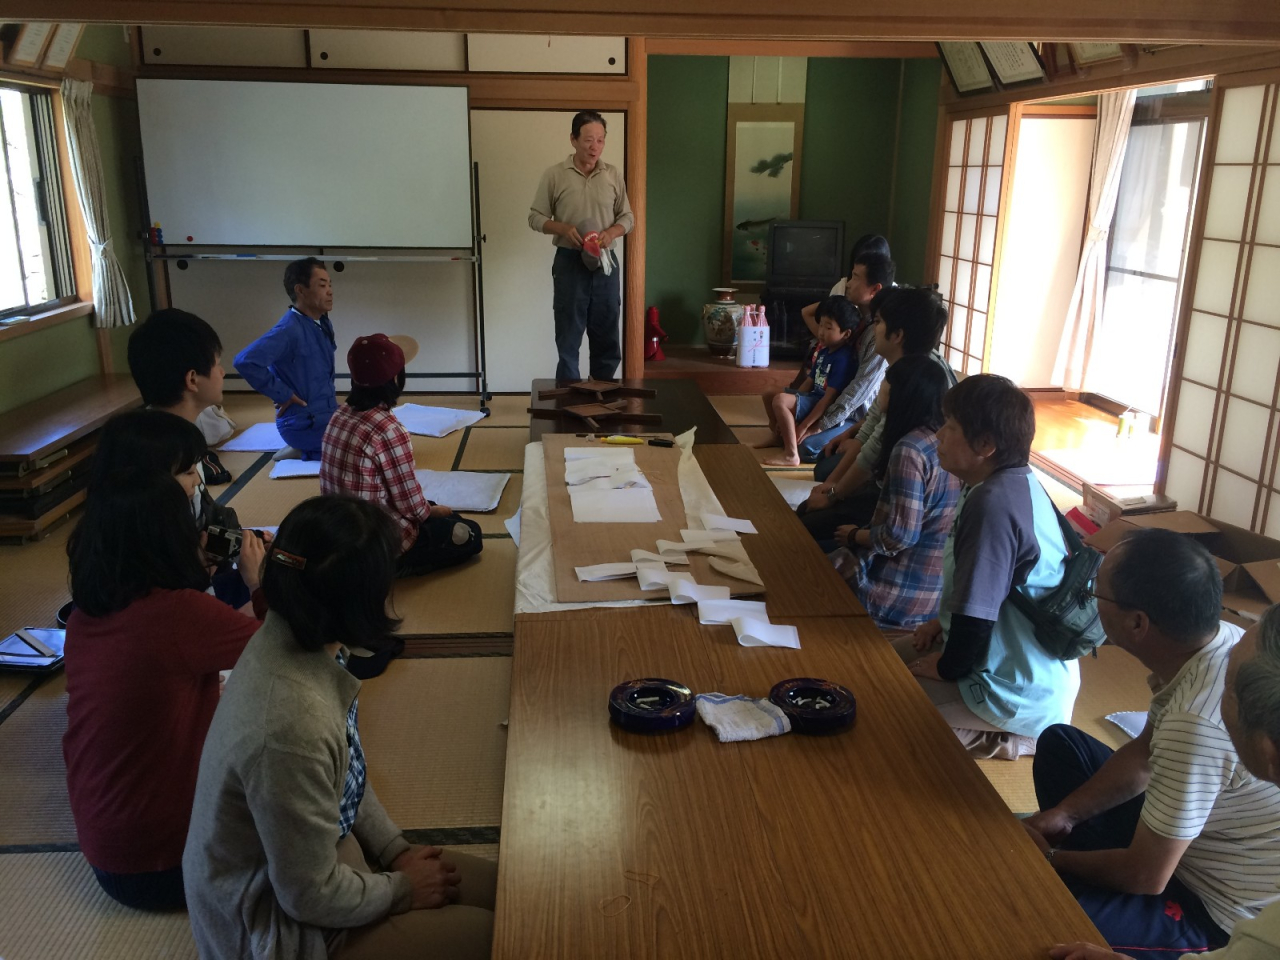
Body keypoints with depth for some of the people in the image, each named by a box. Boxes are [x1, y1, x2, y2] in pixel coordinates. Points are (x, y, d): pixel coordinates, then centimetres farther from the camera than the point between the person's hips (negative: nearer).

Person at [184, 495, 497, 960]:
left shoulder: (293, 639, -11)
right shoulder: (293, 725, -38)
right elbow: (311, 897, -25)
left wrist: (396, 850, 3)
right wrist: (403, 889, -9)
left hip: (312, 859, 8)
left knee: (502, 888, 8)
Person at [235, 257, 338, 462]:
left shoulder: (323, 324, 6)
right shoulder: (289, 329, -20)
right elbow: (245, 361, -33)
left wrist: (329, 391, 10)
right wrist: (283, 394, -23)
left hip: (327, 415, 9)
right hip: (304, 423, -9)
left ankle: (303, 450, 18)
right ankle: (303, 452, 0)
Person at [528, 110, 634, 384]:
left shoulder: (614, 175, 4)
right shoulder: (554, 175, -3)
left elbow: (627, 217, 9)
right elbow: (536, 218, 0)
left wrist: (612, 232, -12)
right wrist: (563, 229, -18)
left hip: (605, 262, 3)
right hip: (569, 262, -2)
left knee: (607, 335, 8)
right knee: (569, 335, 2)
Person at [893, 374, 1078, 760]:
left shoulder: (993, 505, -29)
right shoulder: (1016, 482, 2)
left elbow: (977, 615, -26)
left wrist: (947, 667, -10)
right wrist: (943, 622, 9)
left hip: (1018, 693, -10)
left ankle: (993, 739, 1)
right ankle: (990, 729, 17)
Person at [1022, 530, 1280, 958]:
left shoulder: (1199, 724, -38)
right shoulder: (1218, 639, -11)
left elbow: (1146, 876, -26)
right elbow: (1145, 754, 5)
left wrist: (1050, 857, -9)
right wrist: (1062, 815, -1)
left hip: (1214, 907, -8)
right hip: (1192, 838, 8)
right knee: (1058, 743, 18)